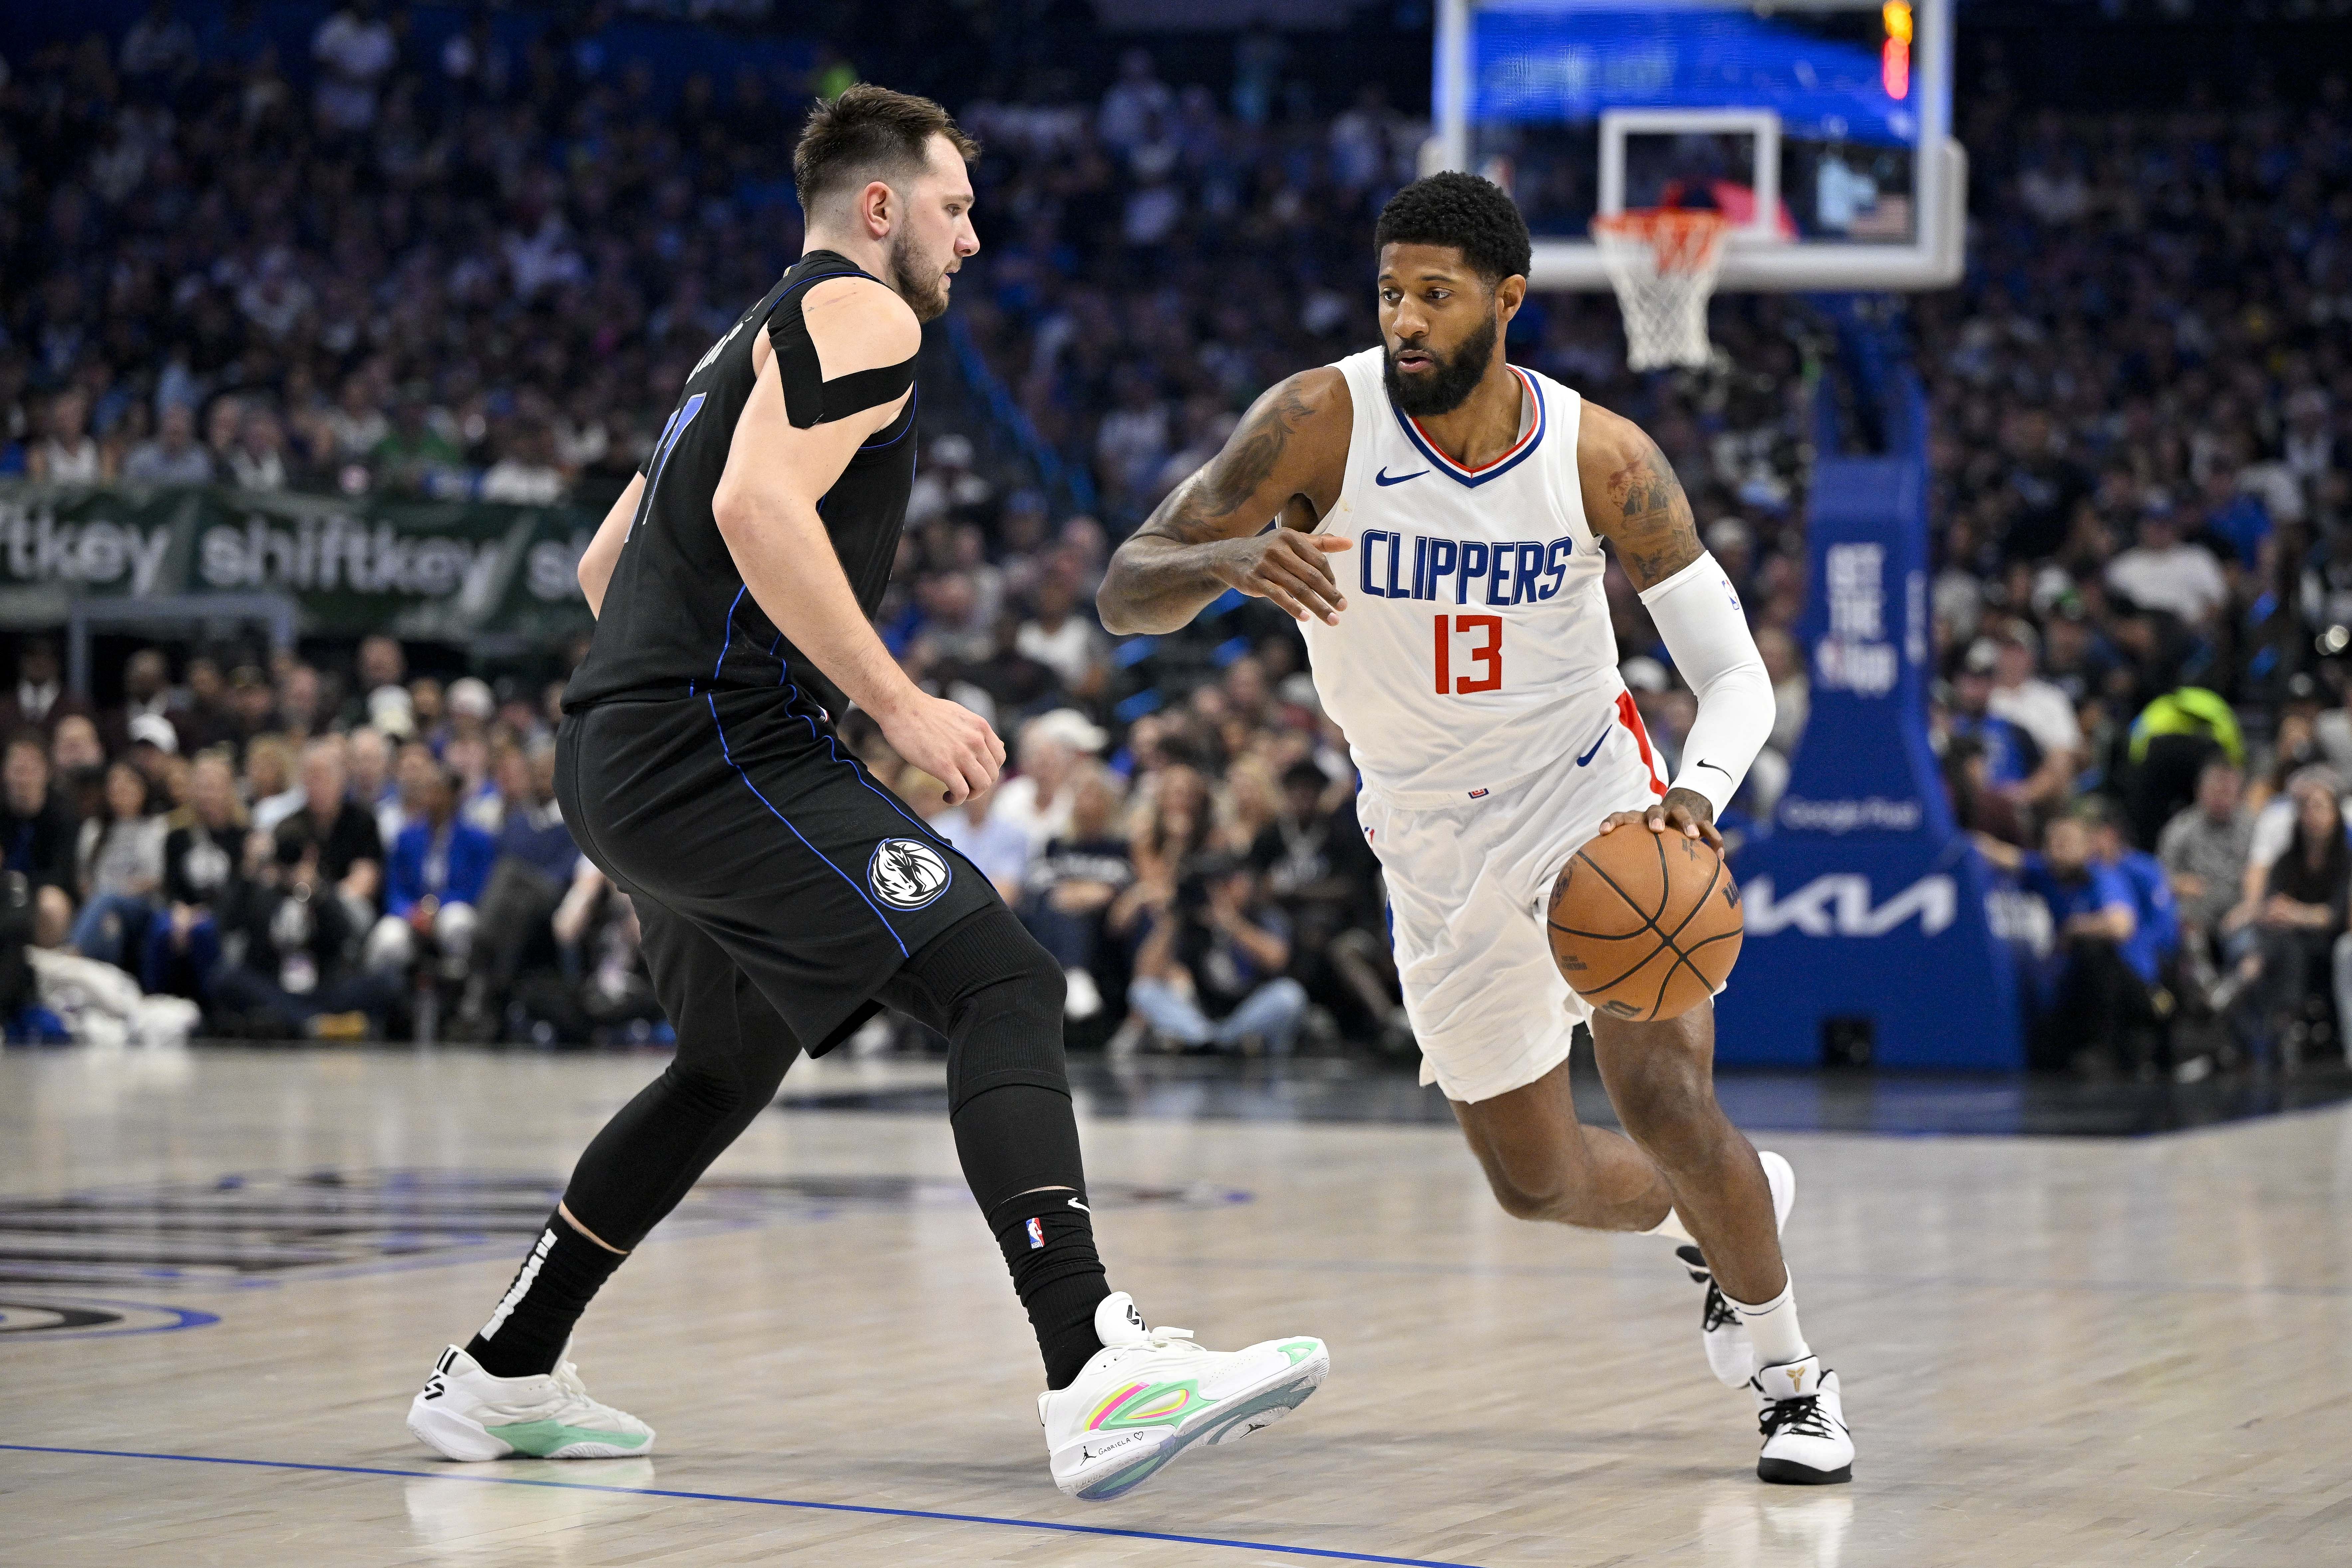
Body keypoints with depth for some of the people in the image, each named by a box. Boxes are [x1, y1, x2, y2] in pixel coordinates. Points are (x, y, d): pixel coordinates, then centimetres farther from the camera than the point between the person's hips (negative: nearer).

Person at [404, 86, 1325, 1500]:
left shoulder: (747, 346, 28)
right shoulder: (862, 313, -3)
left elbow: (604, 562, 33)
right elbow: (759, 506, -21)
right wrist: (899, 704, -18)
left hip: (622, 759, 11)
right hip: (716, 751, -11)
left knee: (734, 1062, 28)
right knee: (1006, 985, -18)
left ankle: (499, 1380, 34)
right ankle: (1096, 1377, -34)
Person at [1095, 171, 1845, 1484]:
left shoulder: (1599, 456, -17)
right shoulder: (1323, 421, -19)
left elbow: (1737, 673, -11)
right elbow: (1125, 595, -19)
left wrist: (1695, 798, -33)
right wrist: (1230, 561, -42)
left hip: (1590, 791, -2)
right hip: (1437, 840, 2)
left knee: (1666, 1099, -21)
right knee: (1536, 1180, 10)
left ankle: (1794, 1379, 2)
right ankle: (1724, 1213, 44)